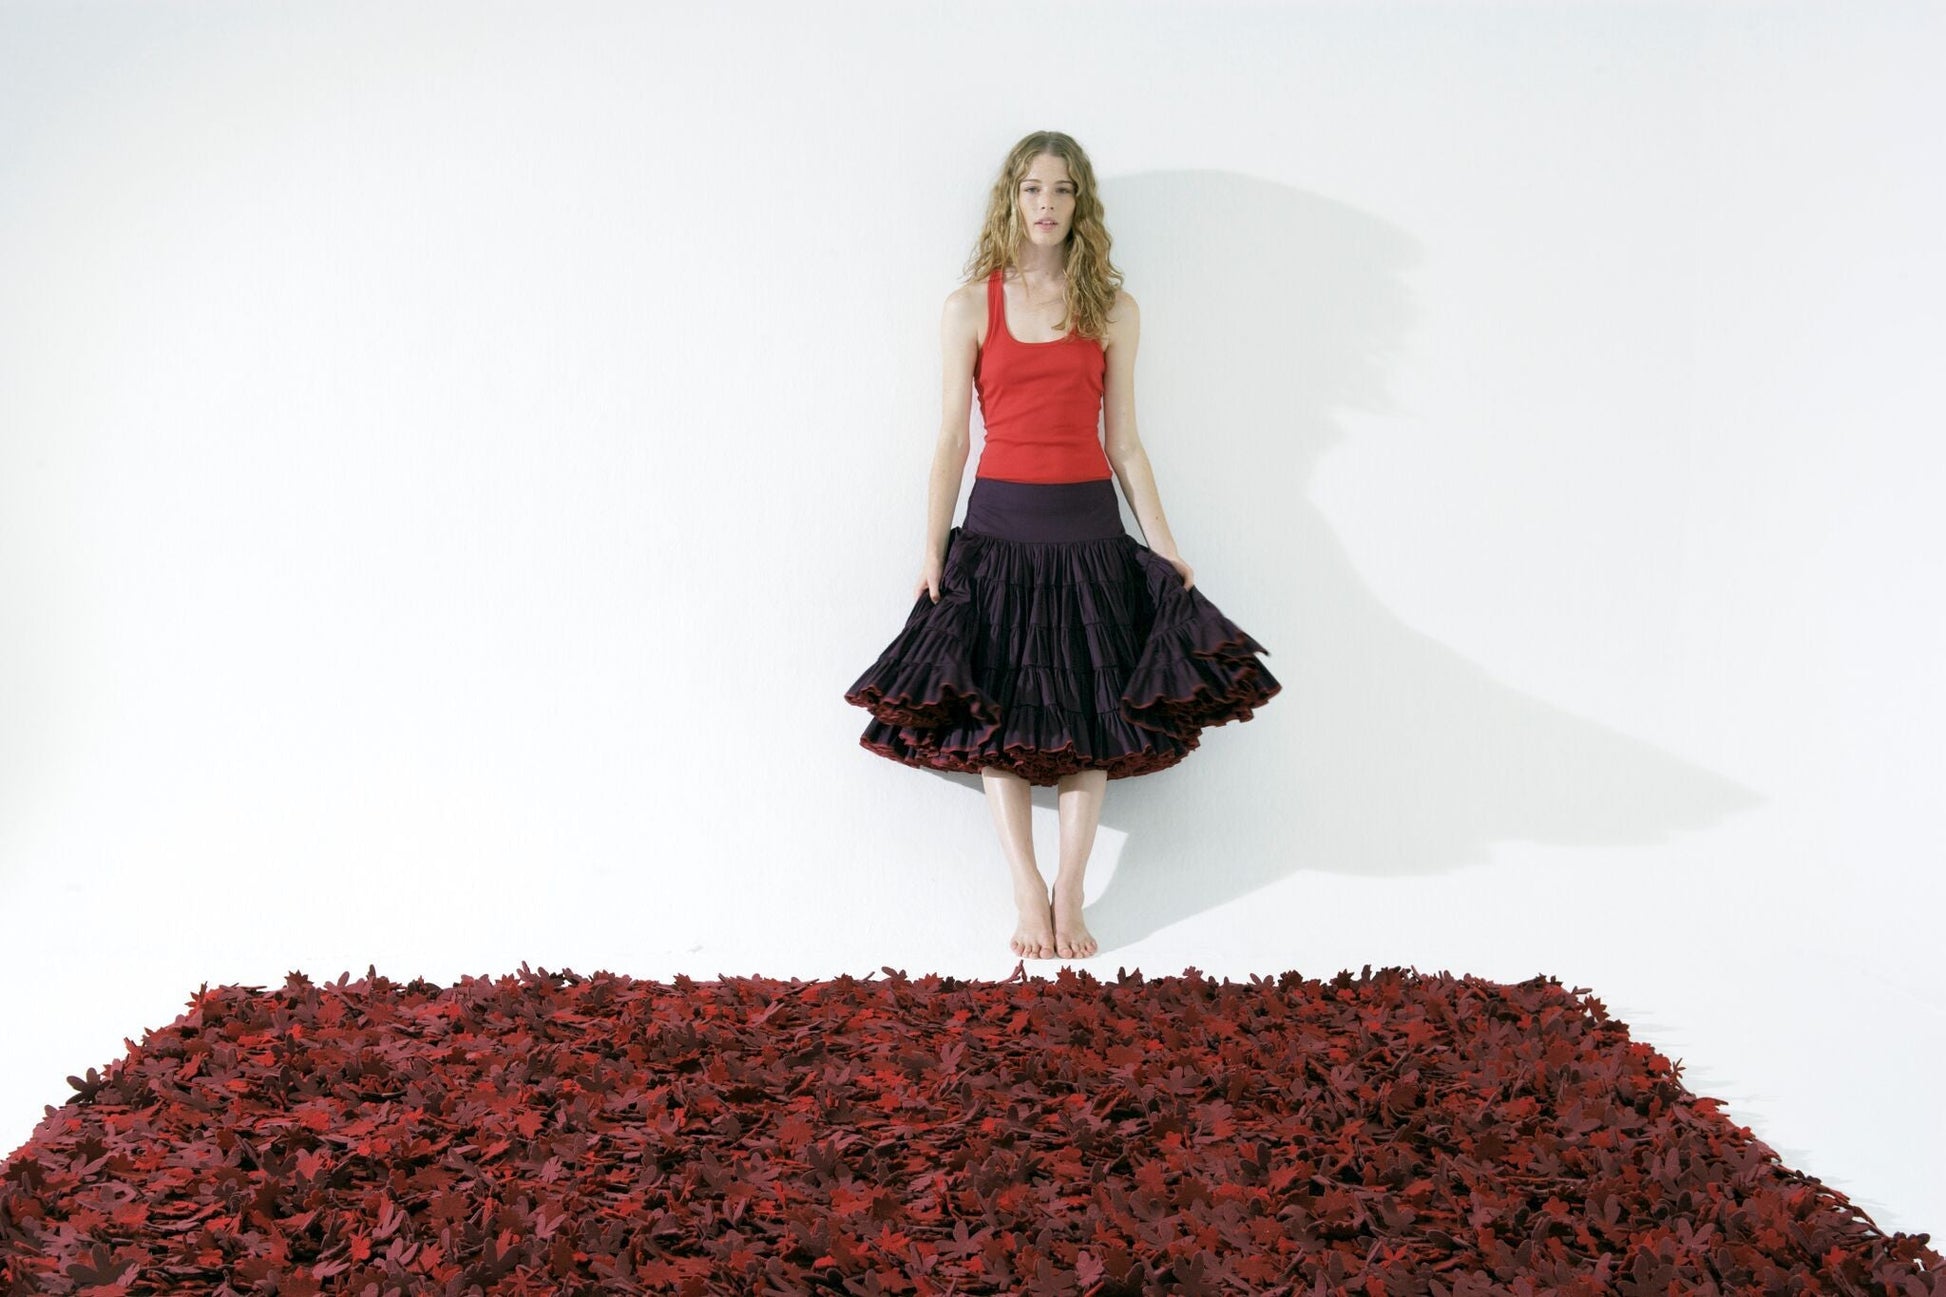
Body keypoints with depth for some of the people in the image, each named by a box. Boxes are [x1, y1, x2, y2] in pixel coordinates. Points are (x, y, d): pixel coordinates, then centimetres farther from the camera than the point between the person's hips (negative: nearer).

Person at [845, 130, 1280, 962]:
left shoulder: (1112, 311, 7)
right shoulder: (971, 307, 4)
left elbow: (1122, 441, 9)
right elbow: (952, 438, 3)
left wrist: (1162, 543, 4)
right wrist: (932, 549, -2)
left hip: (1088, 526, 1)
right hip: (999, 521, -1)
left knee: (1091, 712, -2)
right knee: (996, 711, -3)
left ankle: (1069, 897, 5)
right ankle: (1028, 894, 5)